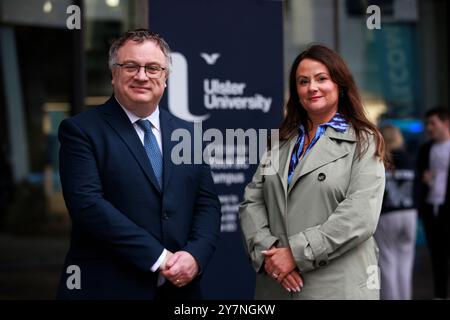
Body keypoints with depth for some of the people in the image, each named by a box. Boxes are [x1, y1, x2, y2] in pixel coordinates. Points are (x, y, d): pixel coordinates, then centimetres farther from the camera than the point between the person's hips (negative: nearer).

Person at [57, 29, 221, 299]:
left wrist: (195, 256, -12)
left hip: (179, 286, 5)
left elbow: (208, 204, 7)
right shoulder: (81, 131, -5)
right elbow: (88, 203, -15)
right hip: (108, 287, -4)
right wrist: (159, 257, -18)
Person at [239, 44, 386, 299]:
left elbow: (359, 216, -14)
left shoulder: (363, 142, -1)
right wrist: (267, 250, -11)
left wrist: (297, 254, -18)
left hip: (338, 287, -4)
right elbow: (252, 202, 6)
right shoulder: (281, 143, 14)